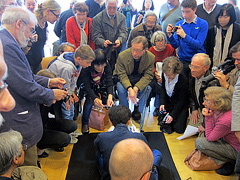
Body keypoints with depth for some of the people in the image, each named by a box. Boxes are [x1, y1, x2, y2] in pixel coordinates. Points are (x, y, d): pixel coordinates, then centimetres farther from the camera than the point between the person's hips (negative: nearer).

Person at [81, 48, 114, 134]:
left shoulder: (107, 66, -20)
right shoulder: (87, 68, -27)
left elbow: (109, 83, -23)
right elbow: (87, 87, -31)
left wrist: (110, 95, -44)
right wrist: (95, 98, -50)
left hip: (102, 87, 2)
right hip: (91, 89, -2)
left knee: (109, 101, -24)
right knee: (89, 101, -30)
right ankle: (85, 123, -4)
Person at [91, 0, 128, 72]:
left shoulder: (122, 17, 9)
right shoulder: (97, 19, -3)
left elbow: (124, 32, 0)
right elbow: (96, 37, -6)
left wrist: (119, 40, -24)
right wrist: (103, 42, -29)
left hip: (118, 52, 3)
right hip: (103, 52, -3)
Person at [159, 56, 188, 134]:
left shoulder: (183, 81, -28)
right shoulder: (164, 75, -12)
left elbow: (181, 101, -18)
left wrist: (172, 115, -22)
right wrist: (162, 103, -7)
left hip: (180, 105, -4)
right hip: (167, 102, 4)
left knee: (179, 128, -10)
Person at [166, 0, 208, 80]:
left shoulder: (203, 24, -5)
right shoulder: (179, 24, 5)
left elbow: (198, 45, -16)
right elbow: (176, 45, -2)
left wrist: (184, 36, -29)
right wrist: (170, 35, -21)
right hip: (183, 61, 3)